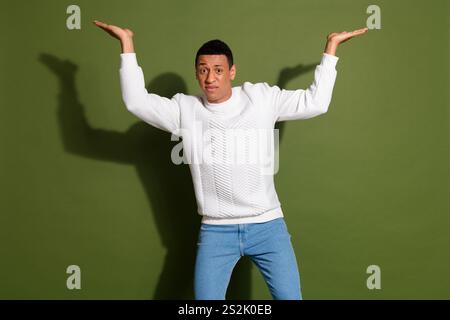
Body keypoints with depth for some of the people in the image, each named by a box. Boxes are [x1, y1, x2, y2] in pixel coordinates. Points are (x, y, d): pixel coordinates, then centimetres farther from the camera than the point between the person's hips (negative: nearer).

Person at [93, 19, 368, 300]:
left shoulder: (262, 98, 0)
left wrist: (331, 48, 2)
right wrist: (127, 44, -5)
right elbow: (137, 101, -5)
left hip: (268, 225, 0)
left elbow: (315, 102, 1)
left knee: (290, 296, 5)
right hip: (216, 231, 1)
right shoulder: (185, 109, 2)